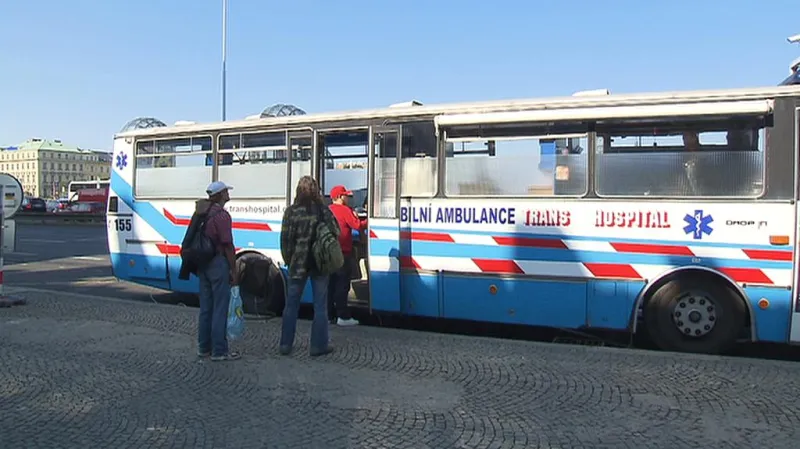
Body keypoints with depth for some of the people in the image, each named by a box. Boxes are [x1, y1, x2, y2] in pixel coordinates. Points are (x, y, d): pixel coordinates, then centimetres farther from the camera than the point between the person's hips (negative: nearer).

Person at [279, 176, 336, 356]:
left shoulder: (292, 211, -4)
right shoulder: (323, 210, -4)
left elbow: (285, 238, -5)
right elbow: (336, 233, -3)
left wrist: (288, 260, 6)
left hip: (297, 263, 1)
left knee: (291, 304, 12)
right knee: (320, 305, 7)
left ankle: (286, 344, 18)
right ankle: (318, 345, 10)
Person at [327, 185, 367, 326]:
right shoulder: (345, 210, -11)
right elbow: (358, 225, -17)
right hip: (343, 254, -7)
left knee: (331, 285, 12)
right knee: (342, 285, -4)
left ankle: (330, 315, 16)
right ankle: (343, 316, -2)